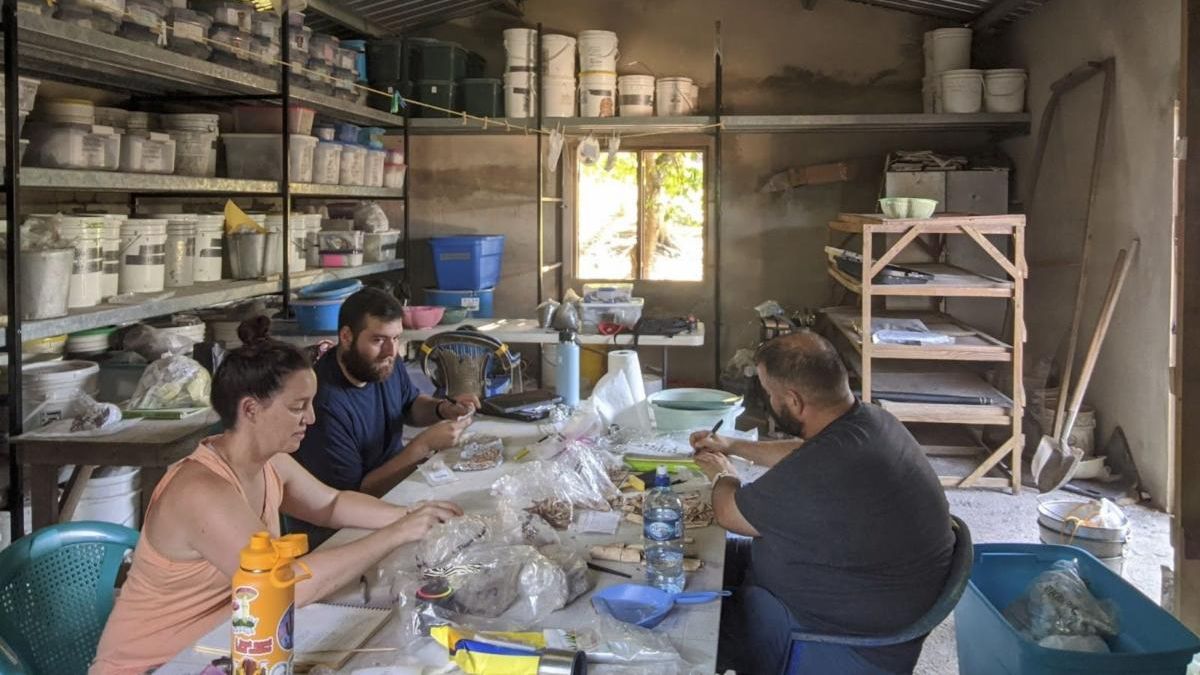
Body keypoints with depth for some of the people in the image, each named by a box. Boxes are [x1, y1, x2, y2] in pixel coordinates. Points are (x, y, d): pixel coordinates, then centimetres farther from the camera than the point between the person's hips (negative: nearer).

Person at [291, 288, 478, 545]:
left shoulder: (384, 364, -5)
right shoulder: (324, 406, -28)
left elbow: (411, 404, 17)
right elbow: (352, 496, -24)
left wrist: (444, 409, -5)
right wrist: (425, 445, -27)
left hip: (393, 490, 8)